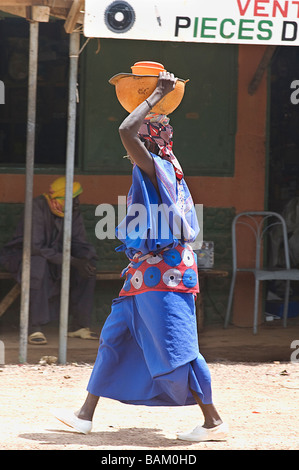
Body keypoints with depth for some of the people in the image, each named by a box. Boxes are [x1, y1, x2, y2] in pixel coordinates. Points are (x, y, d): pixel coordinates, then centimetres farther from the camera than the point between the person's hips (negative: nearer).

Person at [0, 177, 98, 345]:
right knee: (38, 263, -40)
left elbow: (80, 243, -2)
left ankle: (80, 325, -9)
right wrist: (73, 261, -38)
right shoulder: (38, 208, -27)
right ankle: (35, 329, -37)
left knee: (88, 267, -15)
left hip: (53, 257, 6)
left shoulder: (74, 211, -6)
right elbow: (35, 247, -34)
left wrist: (84, 260, -28)